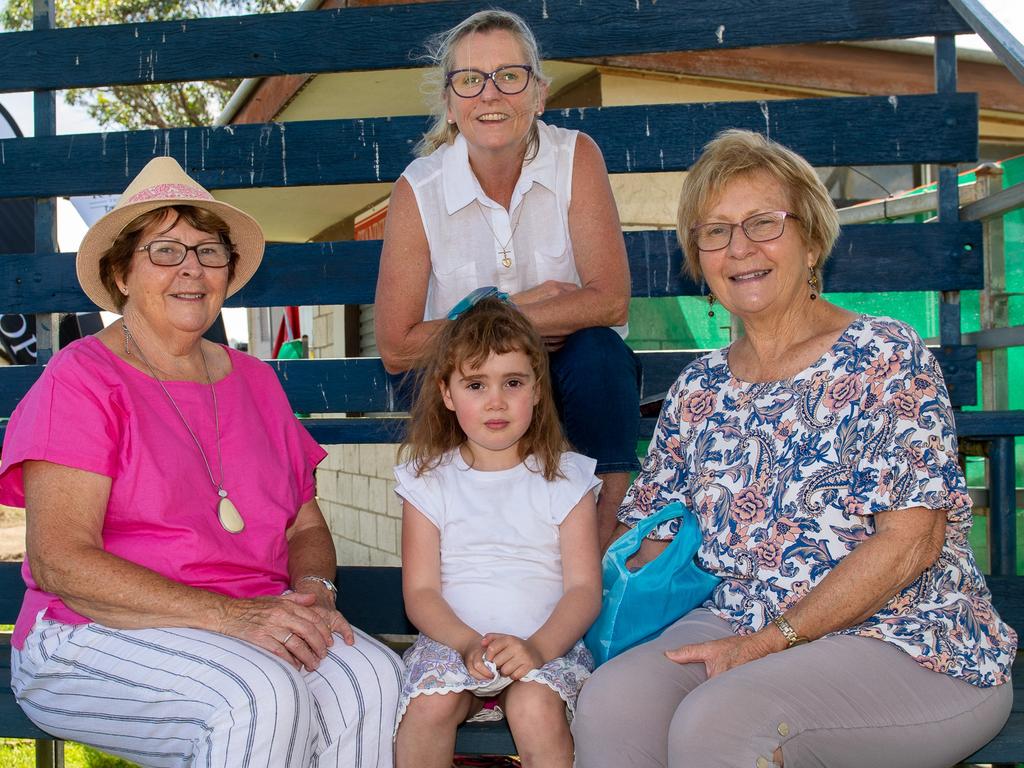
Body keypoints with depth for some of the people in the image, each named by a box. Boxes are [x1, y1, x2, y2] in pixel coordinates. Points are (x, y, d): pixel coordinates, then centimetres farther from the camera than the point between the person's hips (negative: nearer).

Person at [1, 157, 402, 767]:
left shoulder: (255, 381, 16)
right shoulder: (80, 380, -4)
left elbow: (306, 526, 17)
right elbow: (59, 562, -14)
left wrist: (313, 591, -8)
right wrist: (233, 614, -23)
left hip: (254, 625, 5)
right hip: (99, 638, -5)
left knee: (371, 677, -24)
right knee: (263, 696, -33)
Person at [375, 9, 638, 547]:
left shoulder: (575, 158, -10)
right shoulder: (417, 192, -10)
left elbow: (609, 301, -18)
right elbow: (397, 349, -13)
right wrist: (532, 303, -16)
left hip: (569, 374, 1)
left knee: (598, 352, -31)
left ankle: (604, 546, -17)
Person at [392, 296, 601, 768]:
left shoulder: (565, 477, 6)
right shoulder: (428, 480, 8)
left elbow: (584, 588, -1)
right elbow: (420, 591, 1)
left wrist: (538, 648, -20)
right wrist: (468, 643, -19)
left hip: (546, 644, -1)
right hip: (452, 640, 1)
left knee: (535, 707, -31)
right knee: (431, 704, -28)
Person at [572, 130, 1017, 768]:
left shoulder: (885, 354, -4)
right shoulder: (699, 389, 12)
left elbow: (910, 542, -13)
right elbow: (648, 539, 14)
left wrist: (769, 641, -17)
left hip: (910, 645, -4)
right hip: (739, 625, 4)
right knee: (612, 698, -27)